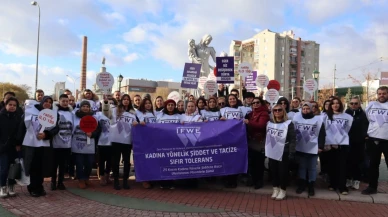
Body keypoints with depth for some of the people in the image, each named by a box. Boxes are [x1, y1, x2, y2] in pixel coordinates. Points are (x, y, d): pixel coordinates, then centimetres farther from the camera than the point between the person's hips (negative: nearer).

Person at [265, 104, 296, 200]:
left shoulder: (288, 123, -7)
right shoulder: (269, 123, 8)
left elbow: (292, 139, -9)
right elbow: (266, 137, 15)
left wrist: (291, 152, -13)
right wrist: (265, 149, 11)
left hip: (283, 153, -4)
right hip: (272, 152, 5)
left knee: (283, 172, 5)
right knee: (273, 171, 11)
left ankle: (283, 190, 21)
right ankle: (275, 189, 27)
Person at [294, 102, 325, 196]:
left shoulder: (318, 119, -3)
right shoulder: (296, 118, 2)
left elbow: (321, 134, -2)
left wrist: (321, 146, -6)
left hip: (313, 148, -2)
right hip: (300, 148, 2)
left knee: (312, 168, 7)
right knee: (302, 167, 12)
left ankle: (311, 187, 17)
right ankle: (301, 185, 23)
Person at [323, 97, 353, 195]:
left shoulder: (347, 117, 4)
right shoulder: (326, 116, 4)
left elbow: (348, 129, 7)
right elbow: (324, 130, 1)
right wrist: (326, 143, -5)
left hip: (343, 144, 0)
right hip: (330, 144, 1)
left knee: (342, 165, -2)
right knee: (332, 165, 7)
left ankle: (342, 187, 1)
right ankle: (333, 184, 18)